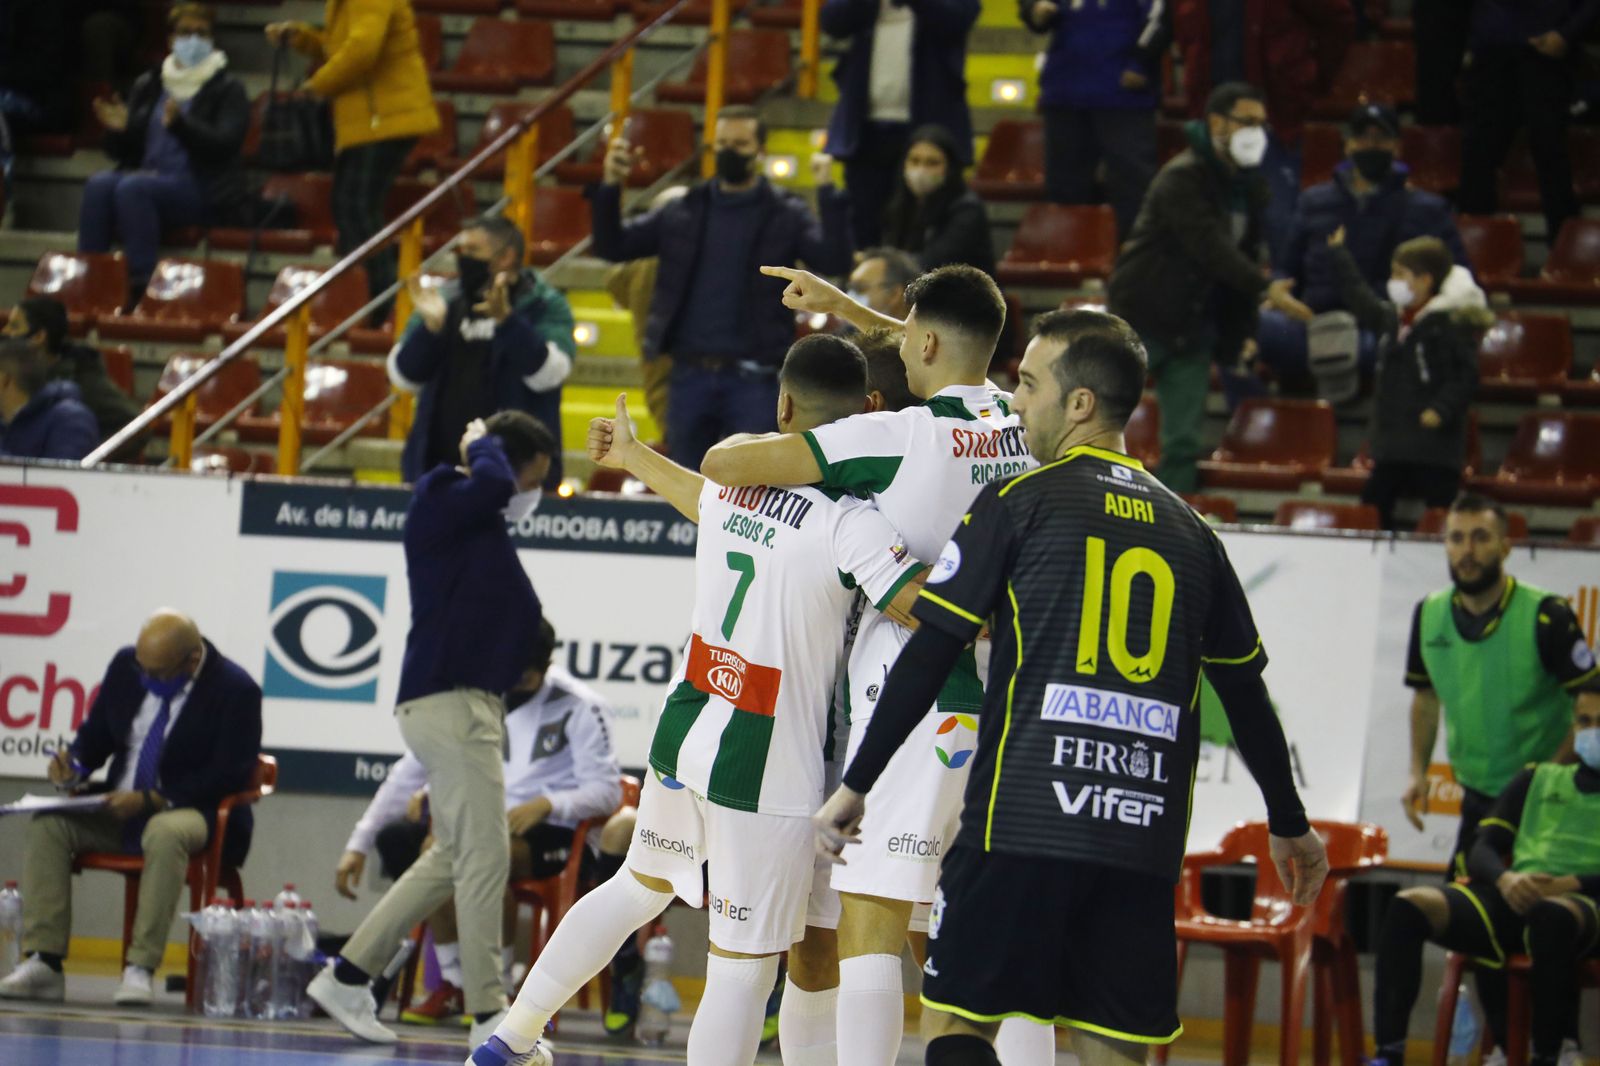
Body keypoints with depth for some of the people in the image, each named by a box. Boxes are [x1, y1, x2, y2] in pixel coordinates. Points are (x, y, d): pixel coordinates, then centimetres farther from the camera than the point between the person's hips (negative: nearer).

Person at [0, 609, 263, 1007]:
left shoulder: (235, 691, -14)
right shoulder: (126, 667, 2)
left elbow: (227, 777, -17)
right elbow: (95, 734, 14)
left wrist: (149, 800, -24)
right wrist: (74, 766, -10)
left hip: (195, 813, -5)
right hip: (121, 809, 6)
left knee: (165, 833, -40)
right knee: (48, 824, -19)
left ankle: (140, 970, -39)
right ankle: (42, 964, -25)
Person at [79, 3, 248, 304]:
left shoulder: (228, 90, 6)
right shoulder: (147, 85, 19)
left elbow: (225, 144, -11)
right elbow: (121, 153, 18)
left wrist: (179, 125, -26)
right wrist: (118, 130, -6)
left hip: (204, 192, -5)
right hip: (148, 175, 5)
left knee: (132, 187, -33)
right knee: (98, 185, -27)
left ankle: (141, 286, -38)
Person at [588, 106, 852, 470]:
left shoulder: (785, 214, 0)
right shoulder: (684, 212, 9)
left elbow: (835, 261, -13)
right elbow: (612, 246, 10)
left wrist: (827, 195, -25)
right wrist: (610, 187, -6)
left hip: (753, 380, -3)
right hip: (690, 375, 3)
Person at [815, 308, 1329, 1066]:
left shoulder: (1017, 503, 1)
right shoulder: (1188, 529, 15)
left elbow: (928, 657, -1)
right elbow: (1246, 693, 21)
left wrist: (855, 785, 6)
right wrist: (1290, 826, 32)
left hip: (1022, 829, -4)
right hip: (1144, 835, 4)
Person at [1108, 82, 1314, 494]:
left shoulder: (1248, 186, 8)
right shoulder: (1183, 178, -18)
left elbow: (1246, 255, 13)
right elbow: (1211, 248, -29)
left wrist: (1243, 332, 6)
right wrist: (1266, 290, -38)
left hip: (1193, 327, 7)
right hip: (1143, 317, -7)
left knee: (1184, 443, 3)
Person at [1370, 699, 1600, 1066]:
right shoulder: (1539, 779, 25)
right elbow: (1481, 850, 17)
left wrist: (1570, 883, -17)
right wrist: (1505, 879, -6)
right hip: (1515, 899, 4)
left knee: (1552, 914, -43)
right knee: (1410, 906, -22)